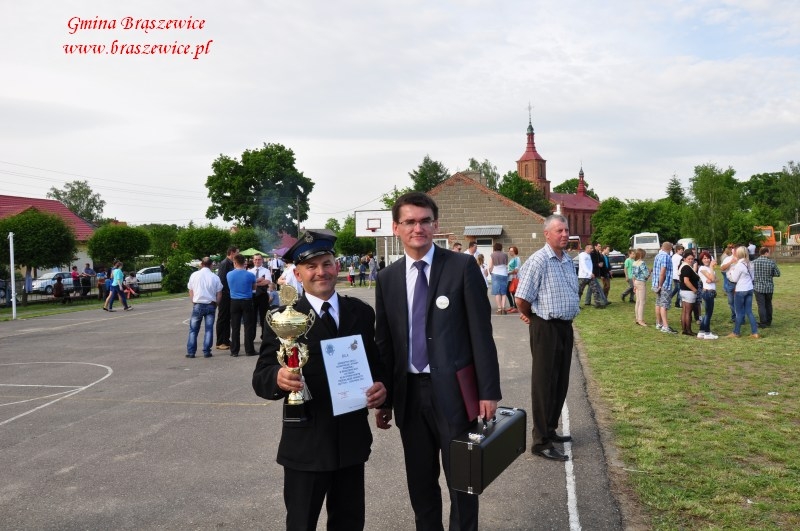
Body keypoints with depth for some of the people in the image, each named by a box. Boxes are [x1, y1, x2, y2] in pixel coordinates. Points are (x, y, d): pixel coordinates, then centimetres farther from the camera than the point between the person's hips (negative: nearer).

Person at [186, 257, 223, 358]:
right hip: (211, 305, 0)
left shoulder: (194, 275, -1)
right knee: (209, 329, 5)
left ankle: (190, 352, 7)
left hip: (197, 305, 0)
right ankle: (206, 352, 4)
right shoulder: (215, 277, -2)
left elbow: (191, 292, 4)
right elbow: (219, 294, 0)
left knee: (193, 329, 8)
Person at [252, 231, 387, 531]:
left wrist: (382, 387, -10)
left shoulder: (361, 313, 4)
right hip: (305, 444, -3)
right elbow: (261, 378, -11)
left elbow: (377, 362, 11)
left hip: (353, 439, 3)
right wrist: (279, 378, -33)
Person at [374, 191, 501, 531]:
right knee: (420, 482, 16)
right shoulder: (387, 278, 5)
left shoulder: (462, 267, -5)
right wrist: (384, 400, 9)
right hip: (409, 392, 3)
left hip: (453, 390, -3)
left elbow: (481, 333, -7)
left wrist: (489, 391, -10)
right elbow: (384, 343, 8)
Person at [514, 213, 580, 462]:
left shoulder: (568, 260, 10)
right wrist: (529, 317, 0)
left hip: (565, 326, 8)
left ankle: (550, 430, 30)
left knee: (561, 383, 15)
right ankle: (540, 442, 7)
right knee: (544, 384, -1)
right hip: (546, 328, -8)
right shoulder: (538, 261, -16)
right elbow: (522, 299, -17)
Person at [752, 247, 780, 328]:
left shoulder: (753, 262, -8)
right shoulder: (771, 263, -8)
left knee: (761, 305, 1)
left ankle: (763, 323, 1)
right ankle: (769, 322, 26)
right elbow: (778, 274, -1)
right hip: (769, 287, 1)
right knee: (768, 304, 17)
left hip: (758, 287, -1)